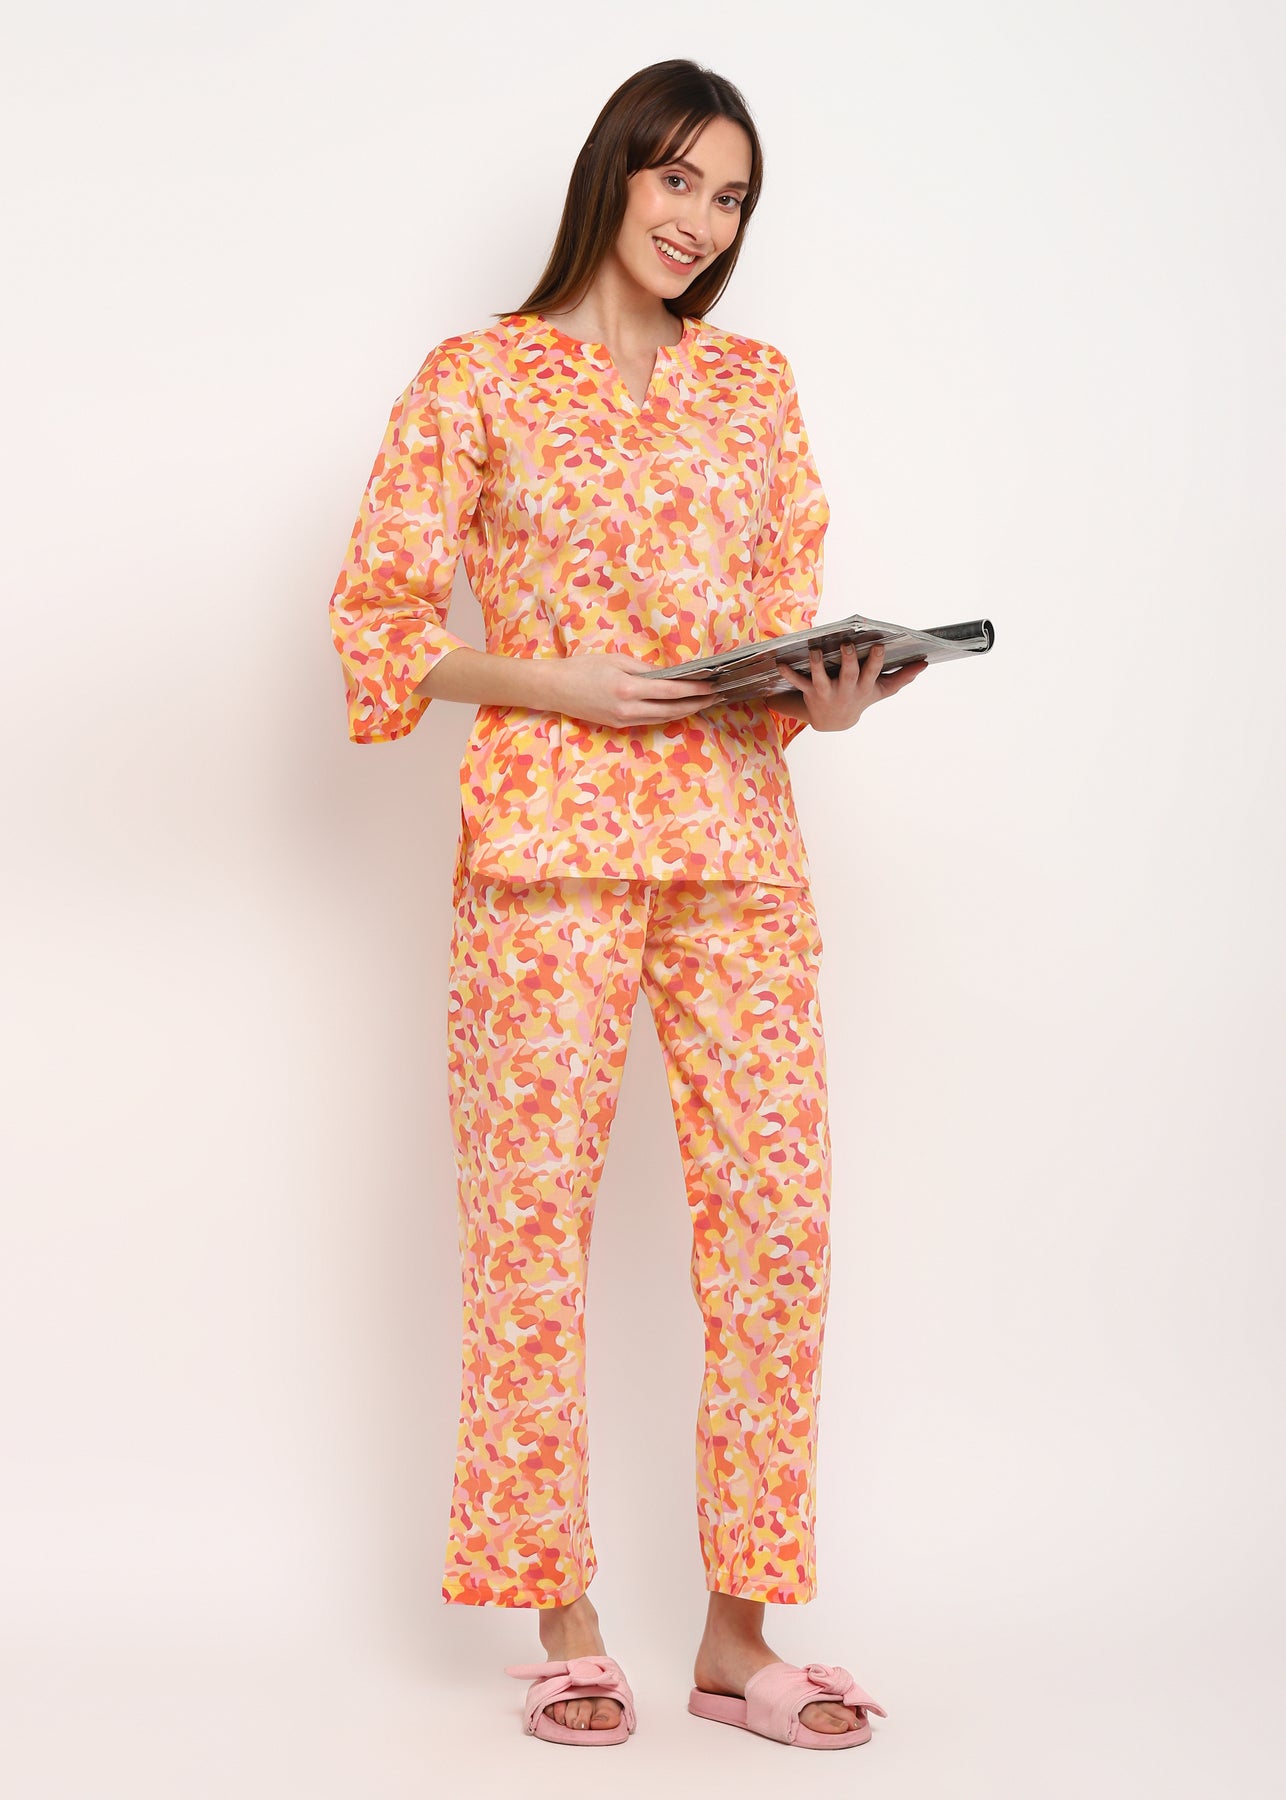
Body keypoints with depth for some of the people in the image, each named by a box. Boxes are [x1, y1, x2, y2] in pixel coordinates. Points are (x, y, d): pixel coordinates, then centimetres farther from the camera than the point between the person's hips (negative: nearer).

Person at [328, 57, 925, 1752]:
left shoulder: (758, 383, 15)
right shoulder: (480, 378, 5)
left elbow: (792, 607, 14)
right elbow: (380, 613, 1)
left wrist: (826, 697, -8)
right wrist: (561, 686, -11)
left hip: (739, 841, 3)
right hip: (548, 836, -3)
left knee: (779, 1212, -1)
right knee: (535, 1216, -1)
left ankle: (740, 1631, 9)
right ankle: (564, 1624, 12)